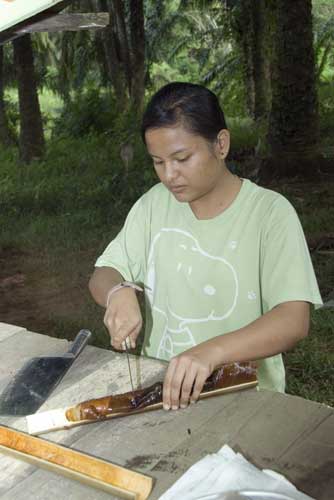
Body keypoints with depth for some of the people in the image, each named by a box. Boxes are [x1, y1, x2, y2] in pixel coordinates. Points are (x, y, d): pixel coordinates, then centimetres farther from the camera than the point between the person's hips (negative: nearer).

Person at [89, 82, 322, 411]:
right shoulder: (155, 203, 5)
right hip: (160, 386, 5)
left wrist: (212, 351, -35)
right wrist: (118, 292, -16)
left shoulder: (270, 212, -10)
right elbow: (101, 277, 8)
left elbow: (294, 320, -19)